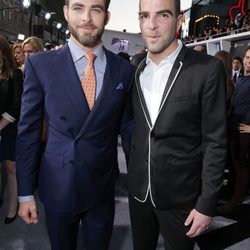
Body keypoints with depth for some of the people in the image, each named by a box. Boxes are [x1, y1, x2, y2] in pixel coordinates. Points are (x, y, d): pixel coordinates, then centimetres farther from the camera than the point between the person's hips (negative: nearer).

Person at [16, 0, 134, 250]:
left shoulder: (124, 70, -3)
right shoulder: (40, 64, -8)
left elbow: (127, 126, 4)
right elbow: (28, 131, -5)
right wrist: (25, 193, -3)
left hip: (103, 187, 1)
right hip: (57, 187, -1)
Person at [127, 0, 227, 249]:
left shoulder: (207, 69, -13)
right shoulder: (135, 71, 2)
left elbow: (215, 141, -12)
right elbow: (134, 128, 8)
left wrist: (207, 204, -11)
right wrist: (132, 173, 9)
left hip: (180, 195, -4)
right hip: (138, 190, 4)